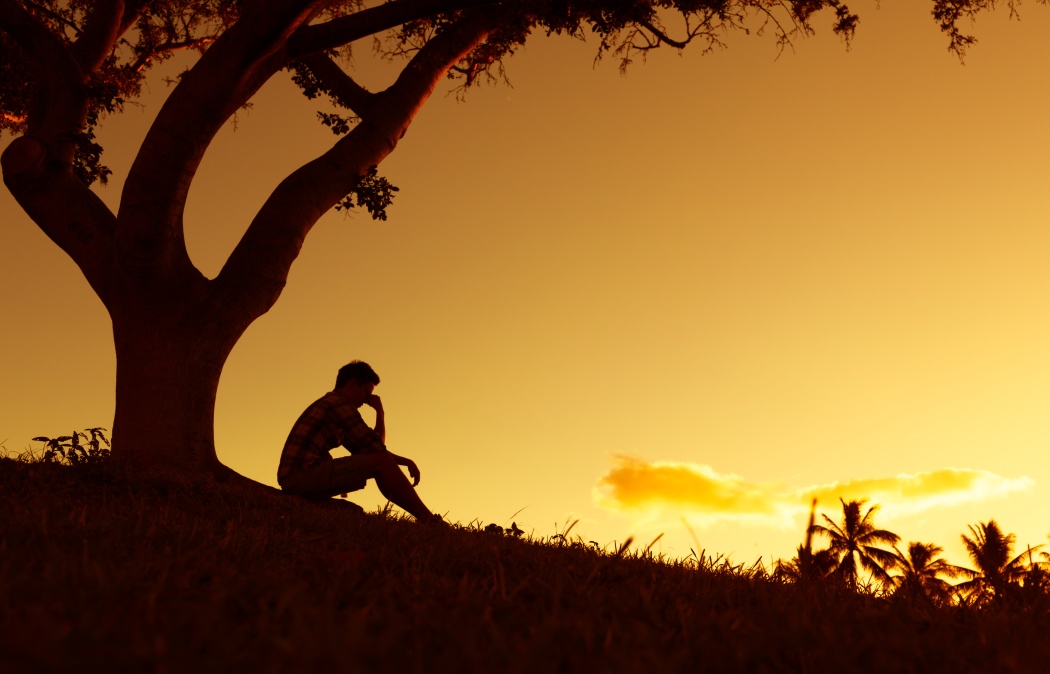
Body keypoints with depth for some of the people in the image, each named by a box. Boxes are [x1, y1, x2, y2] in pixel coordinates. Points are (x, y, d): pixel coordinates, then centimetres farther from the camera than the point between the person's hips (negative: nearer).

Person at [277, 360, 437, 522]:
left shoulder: (329, 404, 26)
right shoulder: (339, 403, -6)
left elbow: (362, 449, 25)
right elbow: (377, 447, -6)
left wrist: (404, 461, 19)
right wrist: (380, 411, 10)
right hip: (302, 475, -11)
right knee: (382, 462, -13)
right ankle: (430, 521, -10)